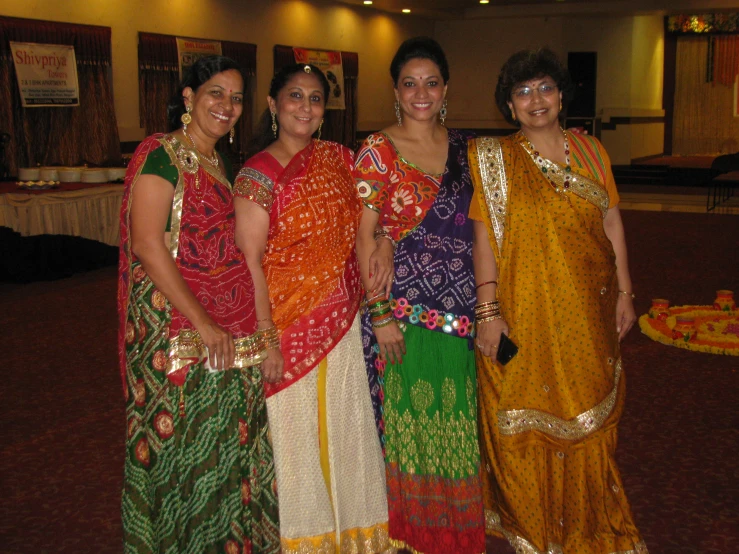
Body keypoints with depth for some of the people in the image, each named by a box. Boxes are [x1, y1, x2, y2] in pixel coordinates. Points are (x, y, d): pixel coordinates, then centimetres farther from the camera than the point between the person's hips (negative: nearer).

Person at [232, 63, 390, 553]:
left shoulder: (338, 158, 7)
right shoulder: (259, 174, -9)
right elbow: (250, 261, -13)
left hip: (344, 323, 5)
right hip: (292, 325, -5)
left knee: (347, 430, 14)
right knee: (297, 436, 8)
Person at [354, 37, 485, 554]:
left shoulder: (464, 147, 9)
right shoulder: (378, 151, -4)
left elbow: (476, 227, 13)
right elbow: (365, 237, -7)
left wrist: (485, 303, 8)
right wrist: (380, 313, -13)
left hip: (461, 311, 4)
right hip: (404, 309, -4)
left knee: (456, 424, 12)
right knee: (408, 421, 6)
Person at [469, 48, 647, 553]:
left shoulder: (590, 151, 6)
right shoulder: (495, 159, -3)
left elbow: (612, 223, 9)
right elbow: (485, 239, -7)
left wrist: (624, 293, 6)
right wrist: (488, 311, -12)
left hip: (588, 312, 3)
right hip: (525, 312, -3)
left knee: (588, 420, 13)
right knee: (525, 422, 6)